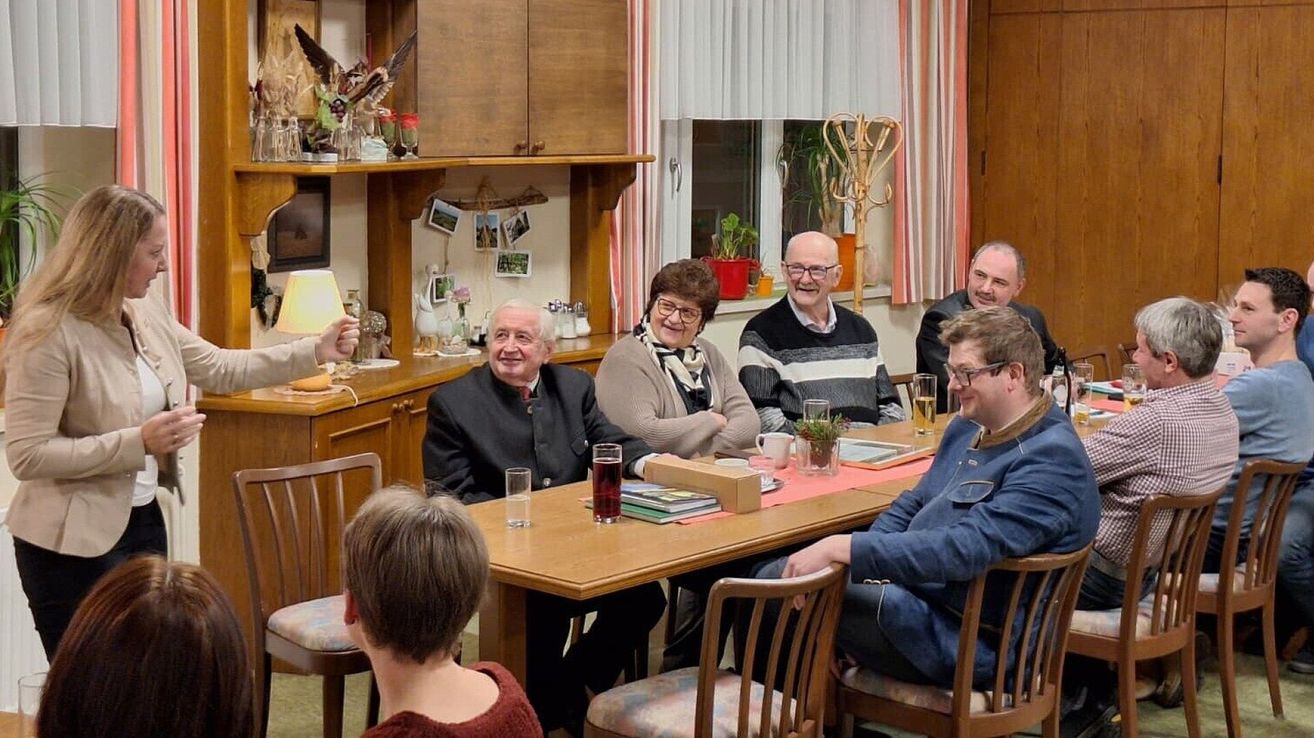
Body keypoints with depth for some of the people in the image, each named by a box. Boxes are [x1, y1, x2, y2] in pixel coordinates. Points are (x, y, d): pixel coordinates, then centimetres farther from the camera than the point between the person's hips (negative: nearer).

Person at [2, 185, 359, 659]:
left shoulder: (146, 312, 4)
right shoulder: (47, 333, -20)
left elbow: (218, 369, 17)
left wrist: (316, 352, 11)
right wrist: (139, 442, -26)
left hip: (143, 520, 8)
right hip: (74, 541, -8)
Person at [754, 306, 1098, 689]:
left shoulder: (1052, 459, -21)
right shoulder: (968, 427, 11)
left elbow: (967, 548, -31)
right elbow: (913, 504, 19)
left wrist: (842, 547, -31)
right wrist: (864, 563, -2)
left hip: (969, 643, -10)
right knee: (770, 575, 4)